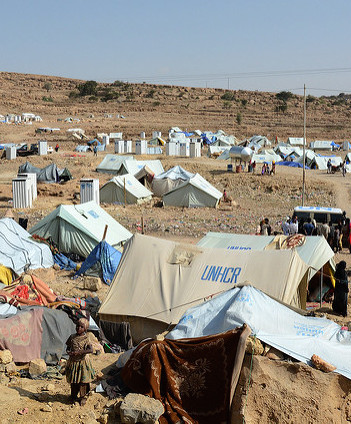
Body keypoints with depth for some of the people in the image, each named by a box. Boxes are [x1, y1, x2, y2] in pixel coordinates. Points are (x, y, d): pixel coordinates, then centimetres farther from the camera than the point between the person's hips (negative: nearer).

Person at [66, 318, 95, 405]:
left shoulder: (86, 338, -9)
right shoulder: (72, 337, 3)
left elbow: (90, 350, -20)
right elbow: (68, 347, 13)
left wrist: (79, 352, -27)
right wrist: (68, 352, -10)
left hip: (83, 362, -4)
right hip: (73, 361, 4)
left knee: (83, 380, 1)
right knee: (73, 380, 12)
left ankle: (83, 397, 15)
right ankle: (73, 396, 29)